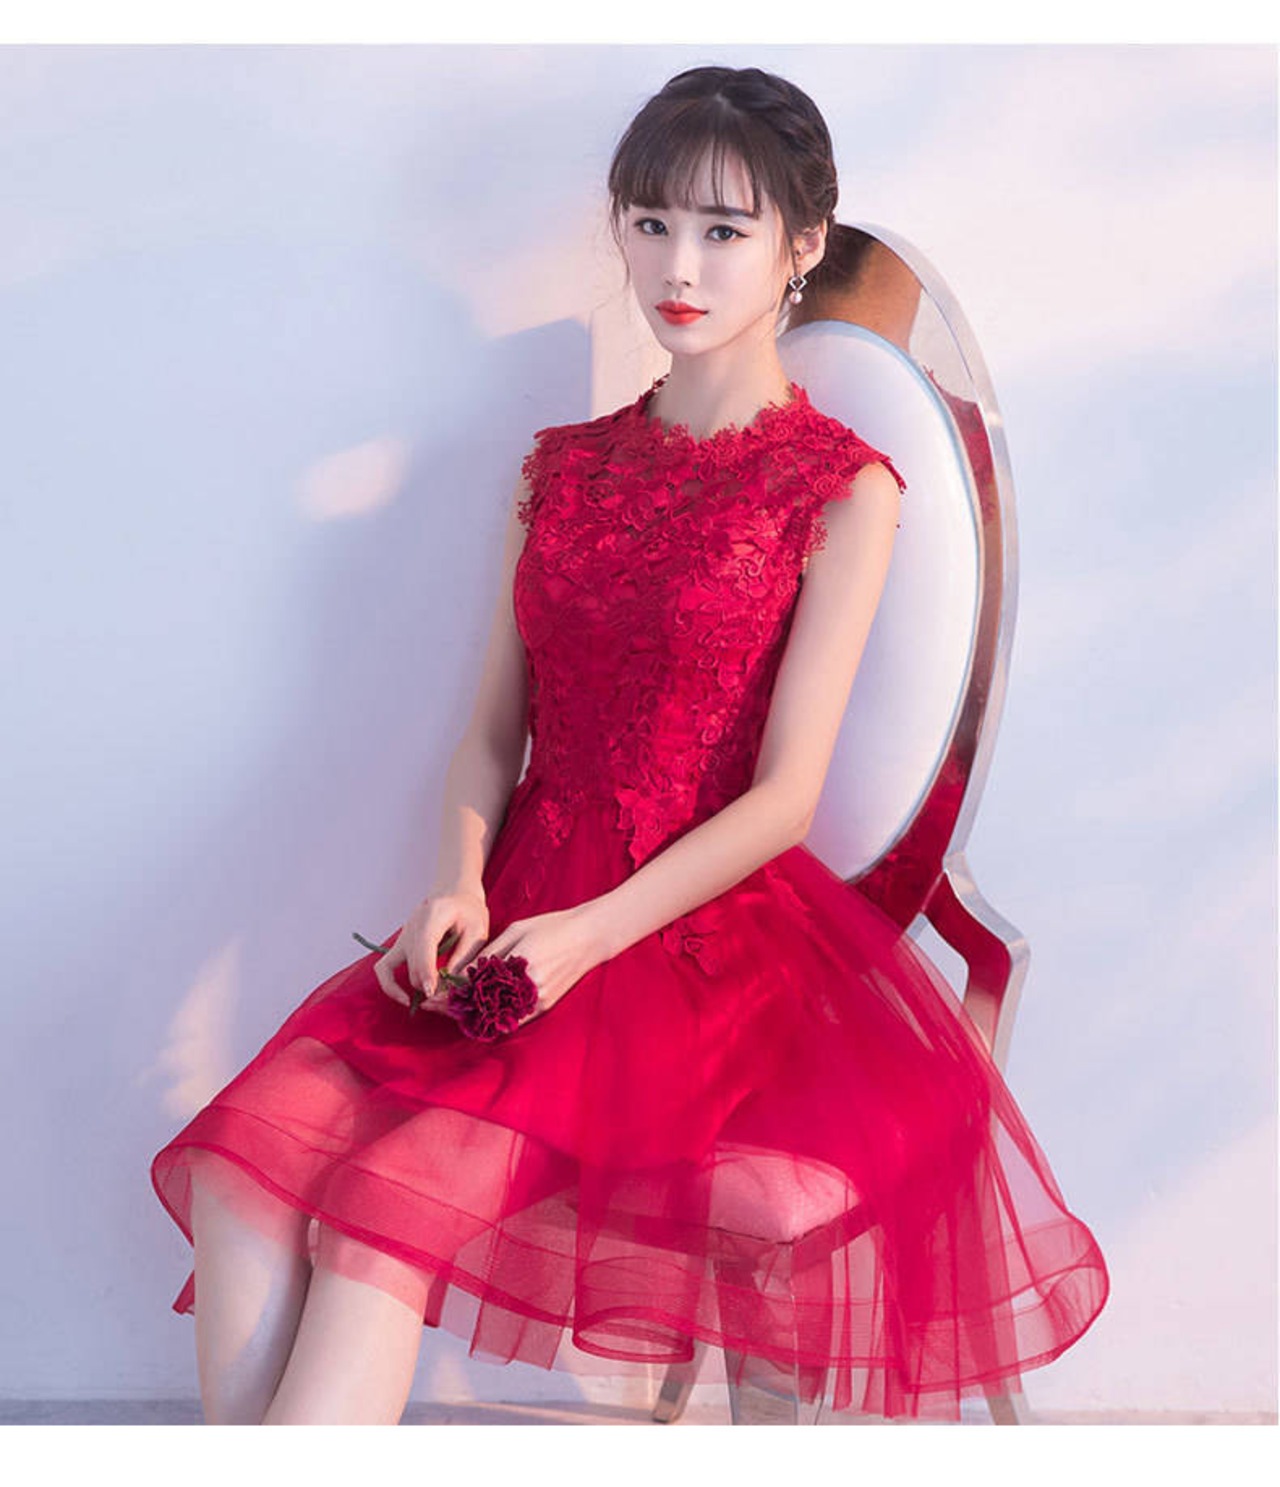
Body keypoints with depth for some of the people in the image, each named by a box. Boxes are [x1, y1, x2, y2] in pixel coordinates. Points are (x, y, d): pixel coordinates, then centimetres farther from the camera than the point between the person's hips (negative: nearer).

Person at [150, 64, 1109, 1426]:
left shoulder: (843, 491, -1)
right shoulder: (562, 467, 16)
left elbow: (784, 795, -7)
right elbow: (493, 729, 12)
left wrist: (587, 936, -18)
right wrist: (457, 889, -8)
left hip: (704, 925, -5)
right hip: (521, 907, 5)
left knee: (389, 1201, -26)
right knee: (244, 1166, -19)